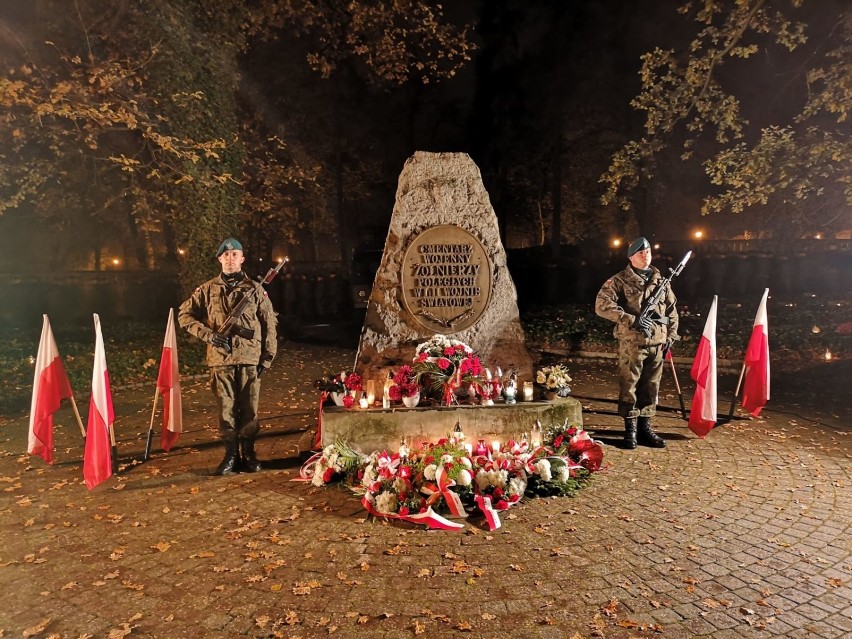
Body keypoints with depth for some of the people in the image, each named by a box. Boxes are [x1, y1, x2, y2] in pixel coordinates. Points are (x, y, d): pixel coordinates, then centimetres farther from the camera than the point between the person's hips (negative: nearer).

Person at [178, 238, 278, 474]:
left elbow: (269, 325, 6)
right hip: (220, 359, 1)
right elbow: (185, 315, 9)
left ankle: (248, 453, 19)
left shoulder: (255, 289, 5)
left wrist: (267, 357, 2)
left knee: (249, 409, 5)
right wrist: (208, 334, -6)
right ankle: (231, 454, 19)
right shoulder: (207, 290, 7)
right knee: (226, 409, 6)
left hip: (250, 359, 0)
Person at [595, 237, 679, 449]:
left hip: (656, 343, 5)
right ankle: (630, 429, 10)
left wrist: (670, 336, 12)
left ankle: (645, 427, 21)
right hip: (632, 343, -5)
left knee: (651, 387, 10)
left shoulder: (661, 281, 13)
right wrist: (632, 320, -20)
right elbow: (602, 305, -16)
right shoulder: (619, 281, -4)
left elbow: (672, 310, 21)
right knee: (629, 386, 0)